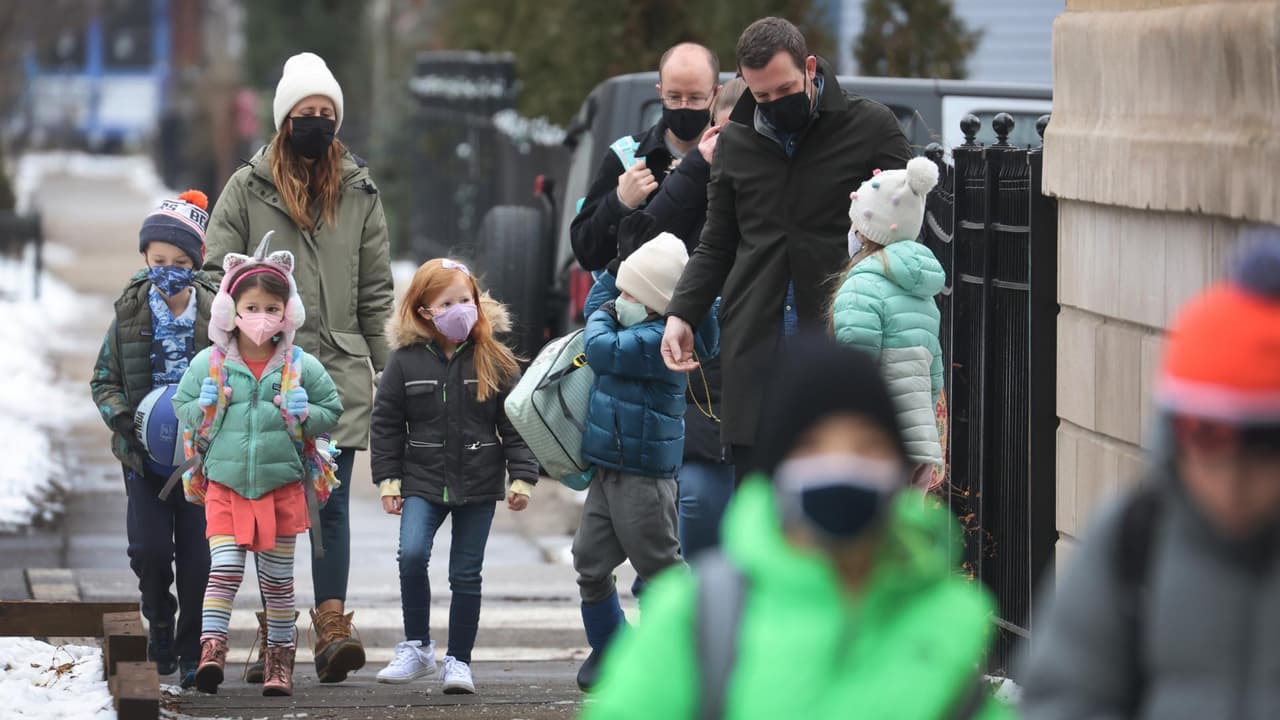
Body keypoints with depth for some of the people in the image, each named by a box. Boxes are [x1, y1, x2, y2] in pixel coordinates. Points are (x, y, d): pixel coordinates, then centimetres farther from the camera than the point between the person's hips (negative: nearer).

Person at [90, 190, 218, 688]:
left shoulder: (216, 315, -3)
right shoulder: (131, 315, 0)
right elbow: (104, 380, 6)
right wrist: (123, 419, -11)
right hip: (144, 458, 1)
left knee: (198, 556, 0)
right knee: (149, 548, -7)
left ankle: (193, 652, 12)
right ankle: (159, 619, 21)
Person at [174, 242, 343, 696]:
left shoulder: (302, 367, -1)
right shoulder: (209, 364, -1)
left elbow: (333, 412, 8)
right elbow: (181, 405, 10)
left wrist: (306, 414, -12)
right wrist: (204, 408, -11)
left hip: (281, 485, 1)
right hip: (226, 484, -1)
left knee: (278, 578, 9)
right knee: (224, 569, -13)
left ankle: (280, 656, 19)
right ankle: (211, 646, -15)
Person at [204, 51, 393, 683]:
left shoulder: (359, 192, 9)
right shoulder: (248, 188, 4)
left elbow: (377, 291, 12)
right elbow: (218, 275, 3)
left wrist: (387, 368, 7)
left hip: (340, 370, 1)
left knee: (331, 505, -4)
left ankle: (331, 627, -8)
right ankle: (273, 634, 8)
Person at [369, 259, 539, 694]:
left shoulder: (495, 361, -2)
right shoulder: (405, 361, -2)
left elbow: (515, 424, 1)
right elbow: (386, 425, 3)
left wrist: (522, 477, -5)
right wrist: (388, 480, -1)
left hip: (478, 483, 0)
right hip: (423, 481, 0)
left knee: (466, 574, 3)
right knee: (412, 555, -19)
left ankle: (459, 661, 15)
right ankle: (417, 648, -3)